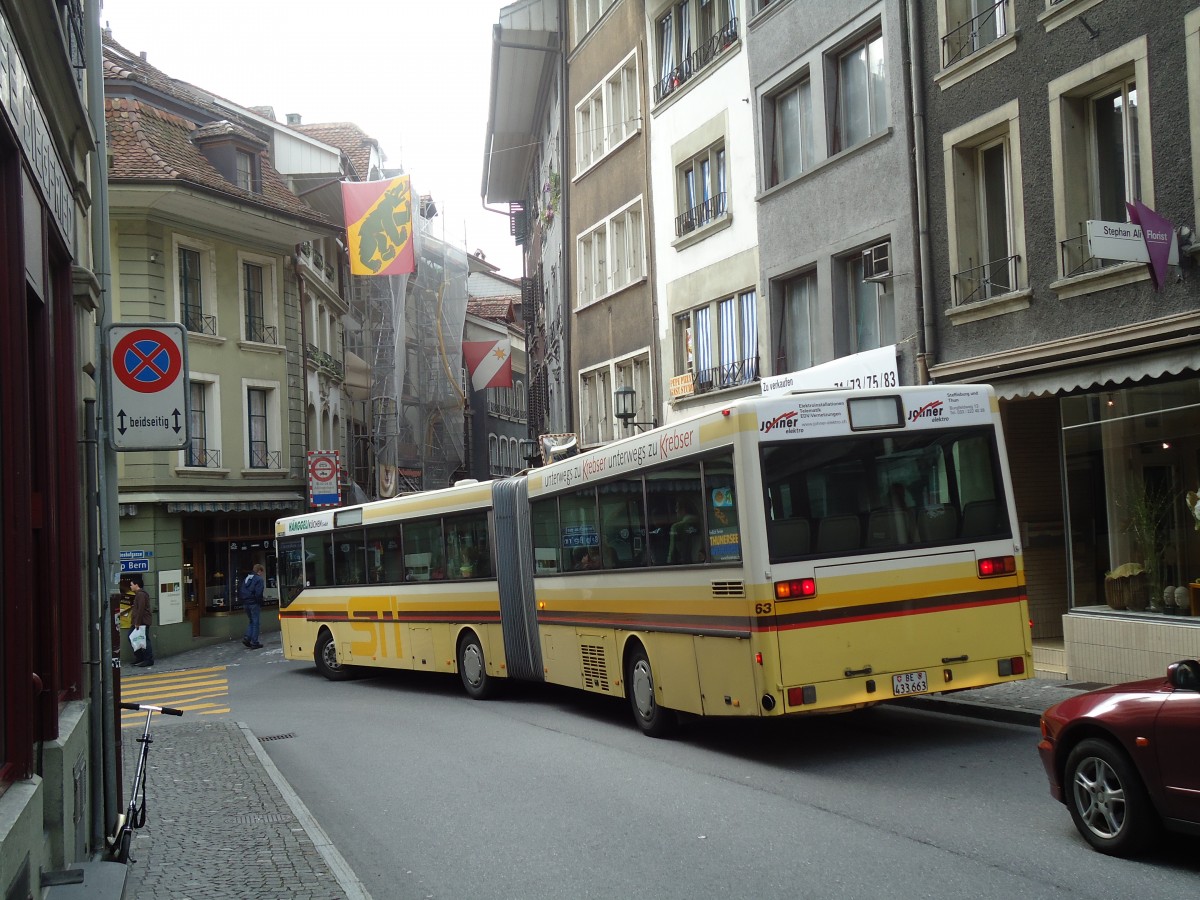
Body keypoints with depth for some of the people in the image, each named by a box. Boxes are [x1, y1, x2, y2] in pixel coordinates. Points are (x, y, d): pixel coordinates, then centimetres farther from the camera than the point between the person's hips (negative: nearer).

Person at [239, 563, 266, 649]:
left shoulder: (246, 578, 13)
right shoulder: (259, 579, -9)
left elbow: (239, 590, 13)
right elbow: (258, 593, -18)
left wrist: (242, 600, 16)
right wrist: (260, 603, -9)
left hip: (245, 603, 7)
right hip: (254, 603, -7)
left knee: (251, 621, 20)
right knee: (255, 622, 2)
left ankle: (247, 637, 2)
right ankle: (254, 643, 3)